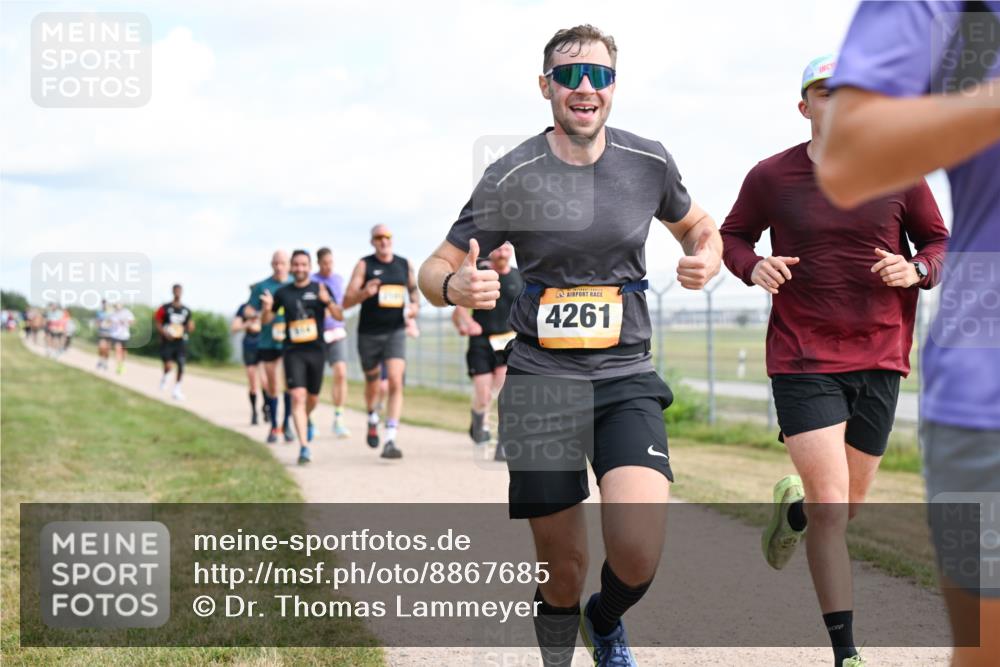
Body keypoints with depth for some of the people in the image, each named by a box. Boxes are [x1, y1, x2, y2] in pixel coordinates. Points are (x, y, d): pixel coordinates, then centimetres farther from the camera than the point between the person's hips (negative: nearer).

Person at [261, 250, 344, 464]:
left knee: (312, 398, 13)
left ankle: (307, 419, 49)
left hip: (316, 350, 1)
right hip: (293, 351, -1)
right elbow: (265, 320, 12)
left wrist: (327, 301, -25)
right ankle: (304, 447, -16)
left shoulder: (319, 289, 1)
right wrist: (267, 308, -11)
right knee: (298, 396, -14)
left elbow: (339, 317, -6)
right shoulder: (283, 293, 4)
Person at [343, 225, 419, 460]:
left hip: (395, 332, 1)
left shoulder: (404, 264, 6)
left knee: (396, 382, -17)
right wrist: (364, 293, -29)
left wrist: (415, 305, 4)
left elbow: (413, 288, 25)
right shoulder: (364, 265, -3)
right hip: (369, 333, -1)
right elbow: (346, 301, -9)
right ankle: (372, 420, 47)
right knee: (372, 384, 15)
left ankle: (391, 440, -19)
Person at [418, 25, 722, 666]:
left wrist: (708, 254, -2)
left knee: (640, 552, -17)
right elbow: (435, 269, 1)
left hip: (626, 379, 1)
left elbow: (695, 222, 22)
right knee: (563, 570, 3)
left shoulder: (649, 161, 2)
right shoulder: (512, 176, -5)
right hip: (541, 381, -1)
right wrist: (456, 287, -24)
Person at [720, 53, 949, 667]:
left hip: (880, 361, 3)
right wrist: (753, 267, -9)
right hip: (802, 359, -3)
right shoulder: (770, 177, -1)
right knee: (831, 504, -13)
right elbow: (732, 235, 13)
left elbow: (940, 243, 11)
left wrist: (916, 270, -11)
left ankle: (792, 508, 50)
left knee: (848, 506, 12)